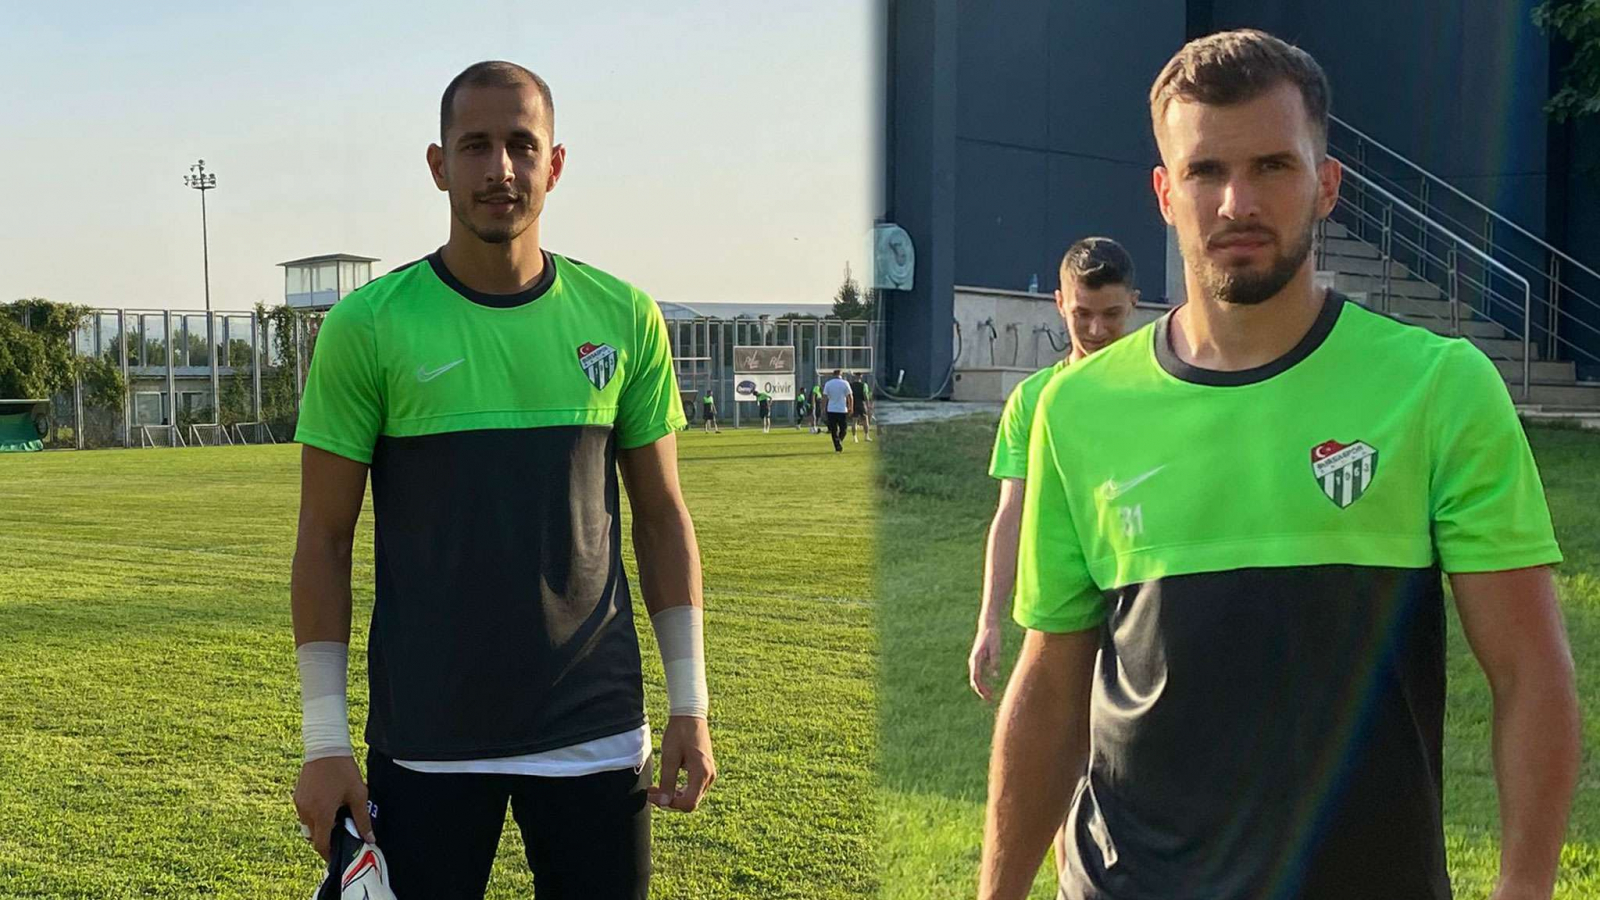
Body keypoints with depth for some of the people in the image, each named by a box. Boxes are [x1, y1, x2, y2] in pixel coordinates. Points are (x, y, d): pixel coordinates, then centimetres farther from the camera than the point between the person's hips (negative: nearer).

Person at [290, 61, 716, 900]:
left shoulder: (624, 318, 2)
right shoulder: (367, 326, -5)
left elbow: (662, 518, 7)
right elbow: (325, 540, -2)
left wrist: (690, 703, 3)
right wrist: (324, 741, -5)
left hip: (596, 731, 2)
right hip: (424, 740, -1)